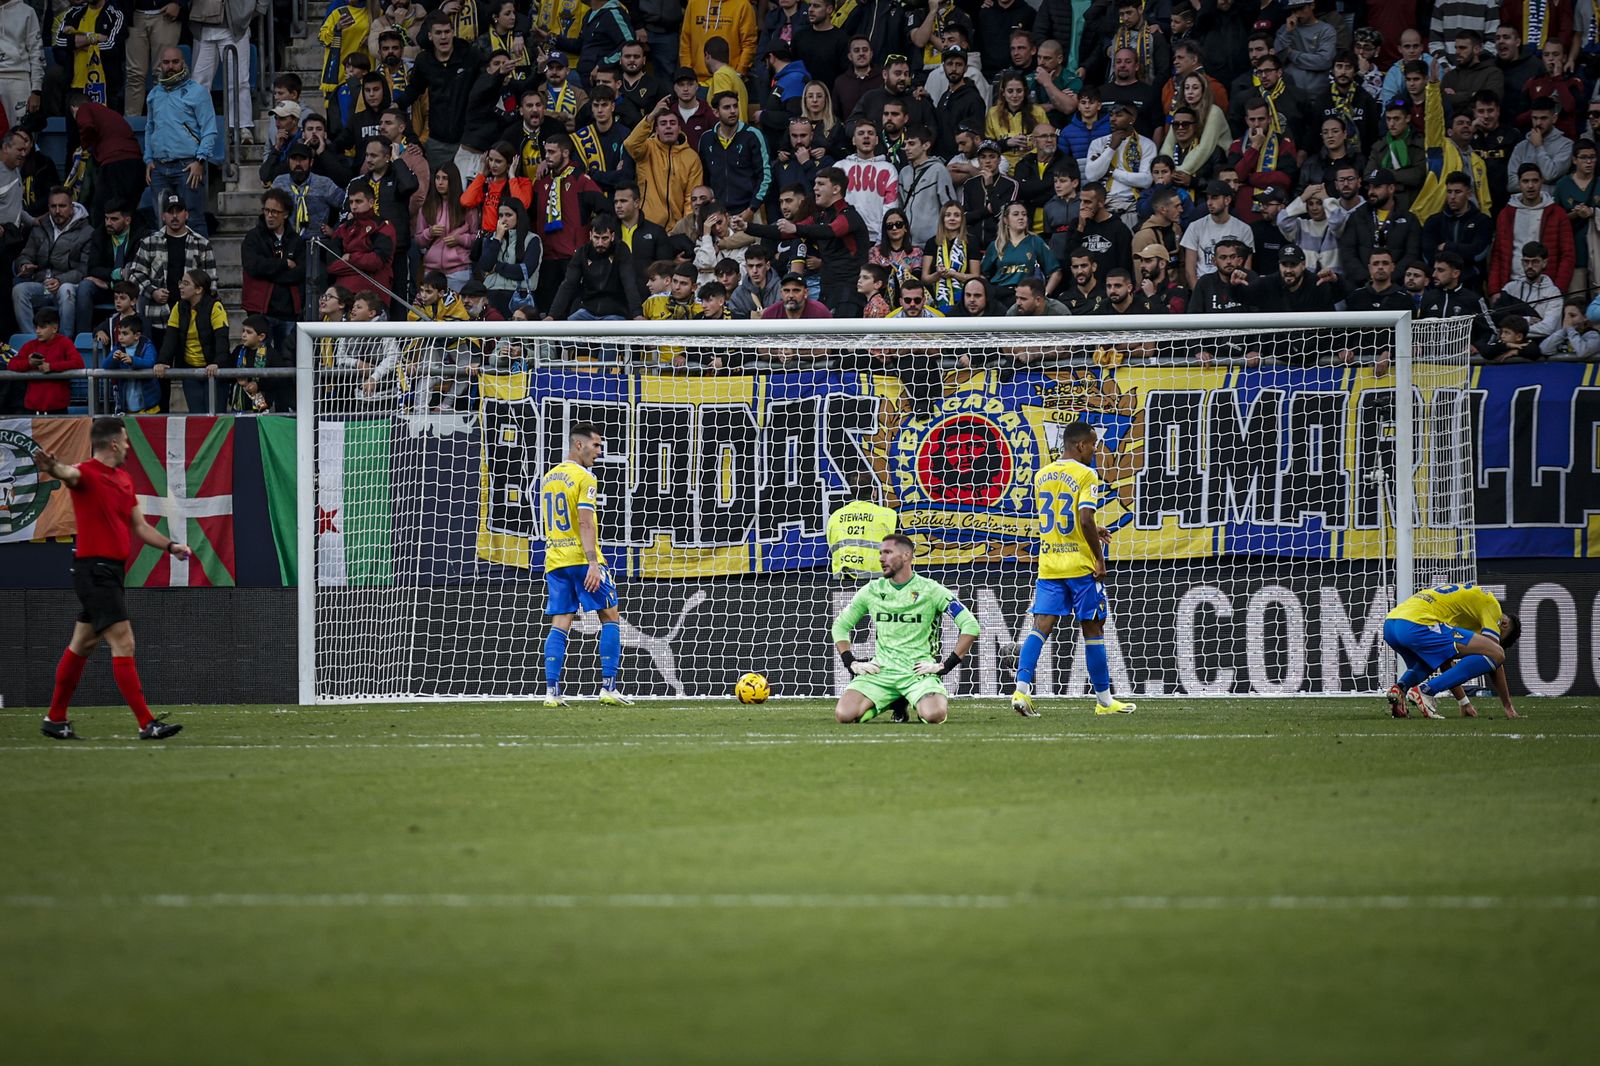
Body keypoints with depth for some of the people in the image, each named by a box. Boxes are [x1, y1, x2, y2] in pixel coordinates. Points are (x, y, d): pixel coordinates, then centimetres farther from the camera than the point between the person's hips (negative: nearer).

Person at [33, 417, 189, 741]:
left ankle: (55, 720, 25)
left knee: (82, 645, 16)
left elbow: (139, 526, 22)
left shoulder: (124, 479, 16)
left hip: (111, 569, 9)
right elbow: (70, 474, -36)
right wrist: (54, 469, -59)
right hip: (94, 568, -9)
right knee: (123, 644, -12)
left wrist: (170, 545, 10)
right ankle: (147, 723, -14)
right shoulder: (87, 474, -12)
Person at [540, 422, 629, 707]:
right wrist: (593, 563, -22)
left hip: (554, 560, 7)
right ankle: (608, 687, -4)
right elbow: (586, 523, -18)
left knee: (559, 625, 4)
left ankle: (551, 690, -7)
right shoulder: (584, 477, -10)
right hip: (581, 558, -7)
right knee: (610, 617, 3)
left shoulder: (548, 478, 15)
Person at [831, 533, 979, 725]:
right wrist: (851, 663, 7)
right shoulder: (872, 590, 10)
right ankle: (892, 703, 10)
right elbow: (840, 626, 21)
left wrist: (946, 665, -8)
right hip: (881, 670, 4)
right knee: (843, 714, -20)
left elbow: (970, 626, -3)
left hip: (919, 671, -4)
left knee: (933, 715, -34)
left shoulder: (930, 590, -2)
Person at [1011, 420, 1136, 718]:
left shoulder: (1042, 476, 11)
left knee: (1042, 626, -1)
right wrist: (1099, 557, -11)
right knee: (1092, 629, 6)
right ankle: (1104, 700, 14)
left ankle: (1022, 690, -18)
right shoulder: (1085, 475, -10)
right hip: (1080, 564, -5)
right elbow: (1086, 519, -20)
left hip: (1048, 565, 5)